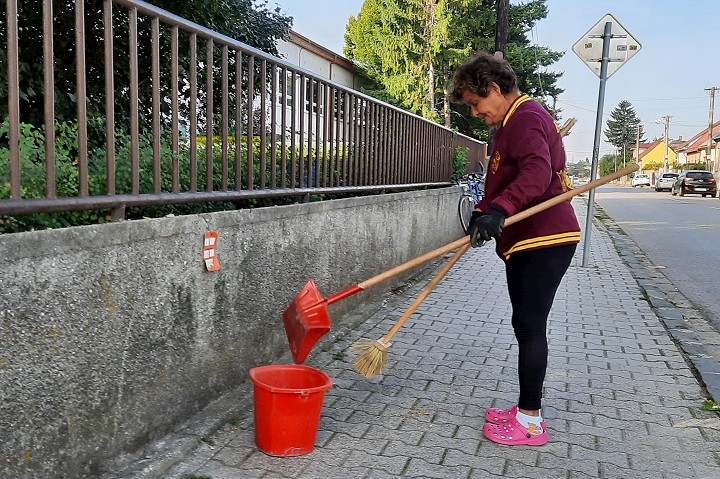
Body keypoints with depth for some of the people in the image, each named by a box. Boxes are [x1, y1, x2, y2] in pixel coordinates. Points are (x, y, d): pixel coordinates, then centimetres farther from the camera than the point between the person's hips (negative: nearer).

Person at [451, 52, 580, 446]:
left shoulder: (526, 117, -13)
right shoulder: (514, 121, 21)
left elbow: (537, 173, -30)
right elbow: (504, 180, 27)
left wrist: (498, 210, -41)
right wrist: (483, 213, 15)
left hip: (544, 239, -11)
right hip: (526, 239, 11)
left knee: (529, 326, -6)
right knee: (525, 325, 14)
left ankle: (531, 422, 5)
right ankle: (527, 409, 26)